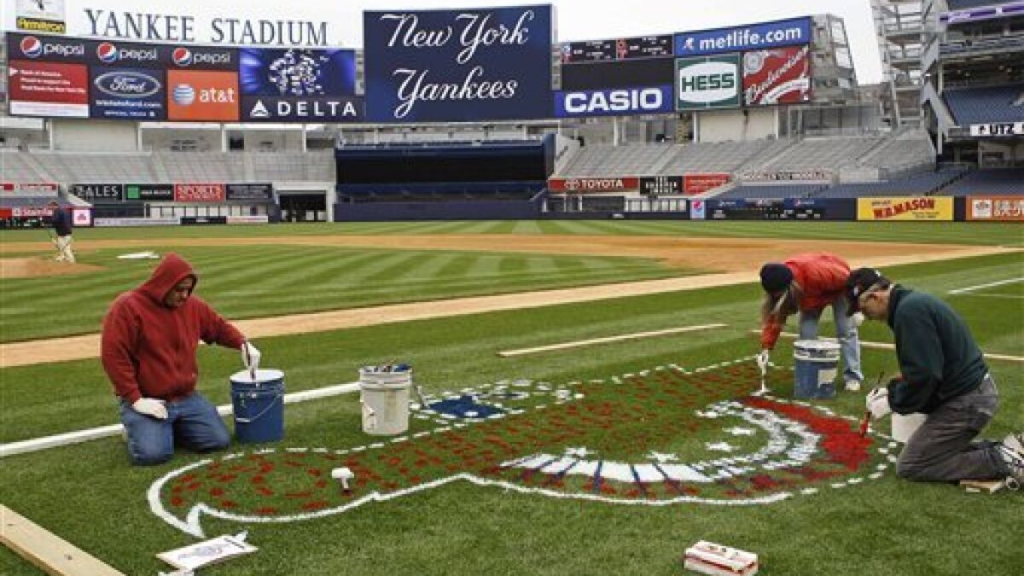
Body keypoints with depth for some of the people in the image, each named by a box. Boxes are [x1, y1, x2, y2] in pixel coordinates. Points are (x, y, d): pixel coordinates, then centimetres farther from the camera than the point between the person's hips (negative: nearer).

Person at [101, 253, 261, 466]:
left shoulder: (192, 305, 5)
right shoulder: (128, 307, -13)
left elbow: (219, 327, 20)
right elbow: (113, 356, -17)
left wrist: (243, 343, -2)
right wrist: (135, 399, -19)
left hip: (187, 398, 5)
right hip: (148, 401, -5)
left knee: (220, 441, -7)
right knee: (153, 453, -25)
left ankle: (171, 426, 18)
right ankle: (138, 427, 10)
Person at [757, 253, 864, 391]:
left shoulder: (816, 272, -45)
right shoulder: (778, 287, -29)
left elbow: (848, 280, -29)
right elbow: (773, 317, -23)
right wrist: (766, 348, -30)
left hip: (839, 287, -4)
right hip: (810, 295, 4)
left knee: (846, 331, -6)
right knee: (806, 333, -8)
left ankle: (852, 376, 4)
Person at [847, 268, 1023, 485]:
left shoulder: (909, 310, -20)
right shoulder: (915, 301, 12)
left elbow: (924, 375, -24)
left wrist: (892, 402, -11)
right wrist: (891, 390, 12)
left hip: (966, 401, -10)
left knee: (909, 467, -3)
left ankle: (1001, 460, -6)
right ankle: (1005, 450, 11)